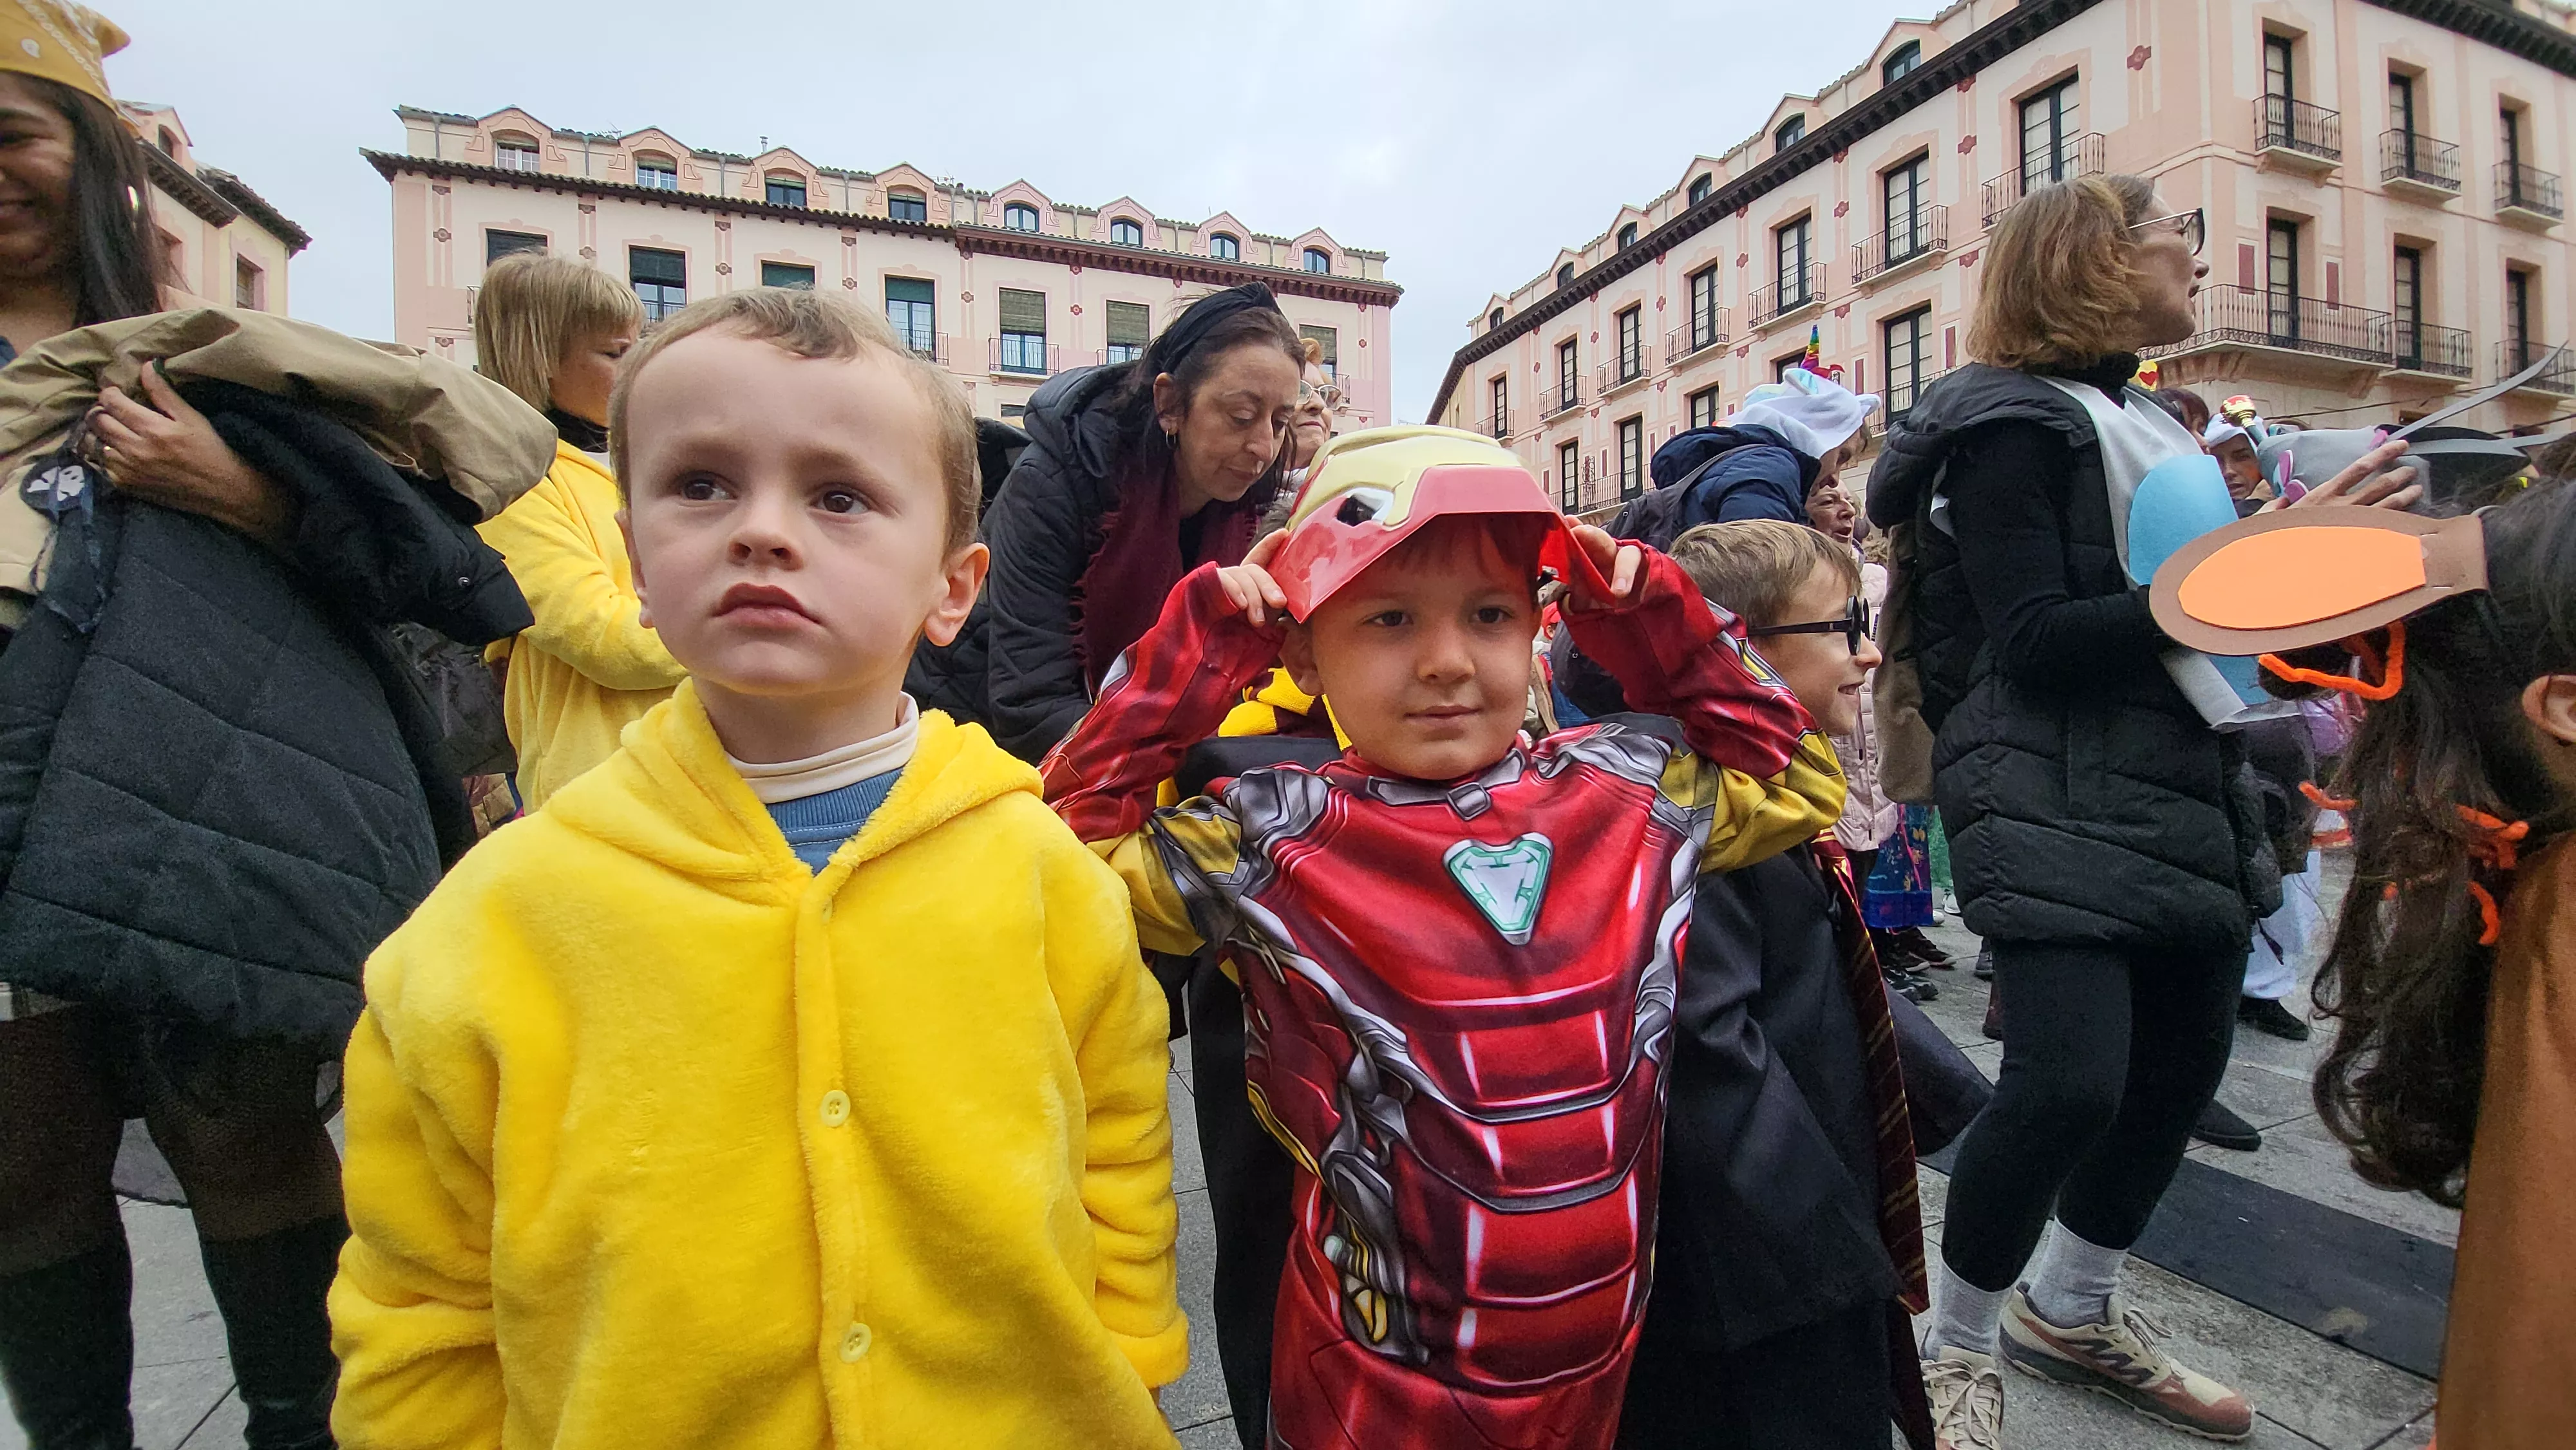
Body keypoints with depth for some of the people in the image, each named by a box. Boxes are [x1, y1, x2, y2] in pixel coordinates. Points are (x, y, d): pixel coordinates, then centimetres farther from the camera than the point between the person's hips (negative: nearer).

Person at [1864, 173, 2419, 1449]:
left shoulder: (2146, 422, 20)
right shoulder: (2008, 425, -9)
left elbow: (2172, 614, 24)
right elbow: (2034, 644, -18)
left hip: (2182, 800, 10)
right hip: (2051, 806, -9)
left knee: (2183, 1066, 14)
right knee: (2066, 1085, -18)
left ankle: (2069, 1312, 35)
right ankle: (1956, 1345, 7)